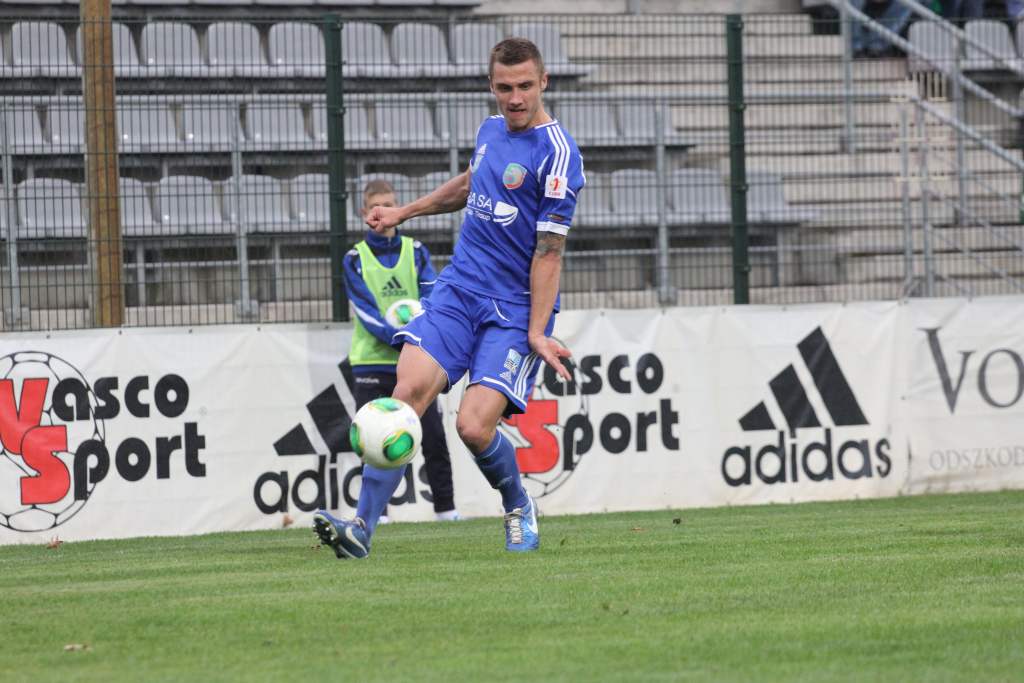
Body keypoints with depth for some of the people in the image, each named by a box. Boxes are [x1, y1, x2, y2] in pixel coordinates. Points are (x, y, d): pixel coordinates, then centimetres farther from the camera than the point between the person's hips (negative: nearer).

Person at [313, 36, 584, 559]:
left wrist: (536, 333, -18)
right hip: (458, 289, 6)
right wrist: (405, 212, 35)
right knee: (409, 390, -15)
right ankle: (363, 528, -17)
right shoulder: (490, 130, 9)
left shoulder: (557, 154, -13)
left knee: (474, 426, -16)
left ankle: (519, 508, 16)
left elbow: (548, 251, -15)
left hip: (516, 309, -6)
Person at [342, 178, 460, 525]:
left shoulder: (416, 252, 8)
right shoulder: (355, 259, 2)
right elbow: (367, 314, -9)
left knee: (433, 437, -3)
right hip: (372, 363, -1)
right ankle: (376, 511, 5)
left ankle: (445, 509, 5)